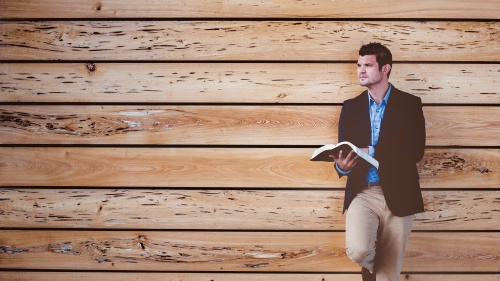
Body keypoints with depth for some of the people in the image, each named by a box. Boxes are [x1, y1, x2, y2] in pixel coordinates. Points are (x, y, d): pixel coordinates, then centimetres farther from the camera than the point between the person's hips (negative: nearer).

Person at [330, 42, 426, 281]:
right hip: (362, 193, 1)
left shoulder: (409, 104, 0)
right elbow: (343, 152, 5)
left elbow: (415, 152, -11)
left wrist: (371, 152, -20)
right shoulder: (351, 107, 9)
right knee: (357, 250, -22)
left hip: (397, 195, -1)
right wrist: (342, 166, -19)